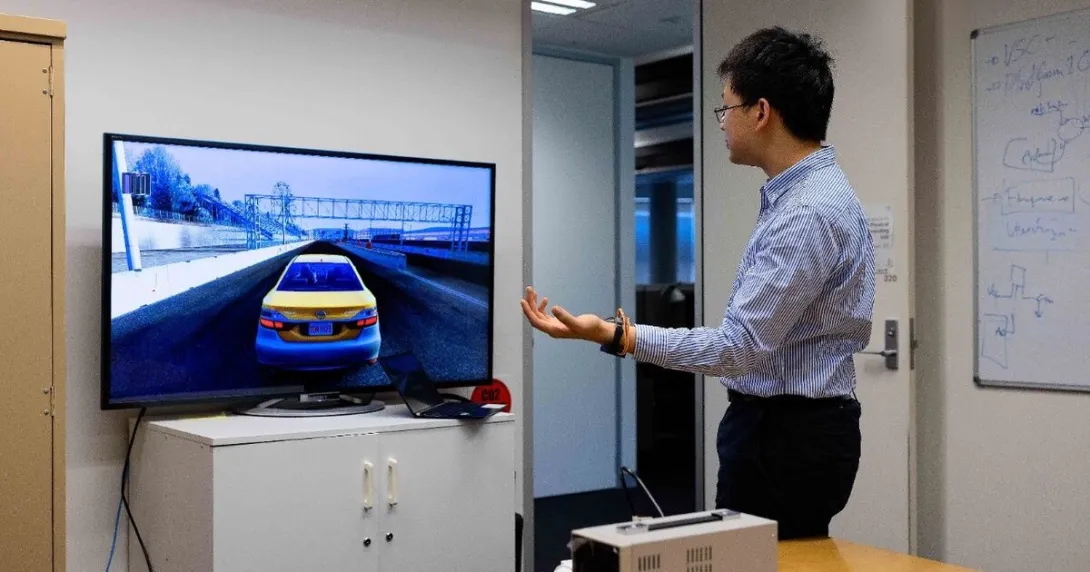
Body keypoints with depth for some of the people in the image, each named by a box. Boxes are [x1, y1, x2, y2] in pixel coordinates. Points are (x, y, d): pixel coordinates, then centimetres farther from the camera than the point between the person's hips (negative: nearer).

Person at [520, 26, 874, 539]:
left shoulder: (809, 213, -24)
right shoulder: (804, 192, 10)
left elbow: (740, 347, -26)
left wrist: (613, 335, -28)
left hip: (787, 439, -10)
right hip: (779, 424, 10)